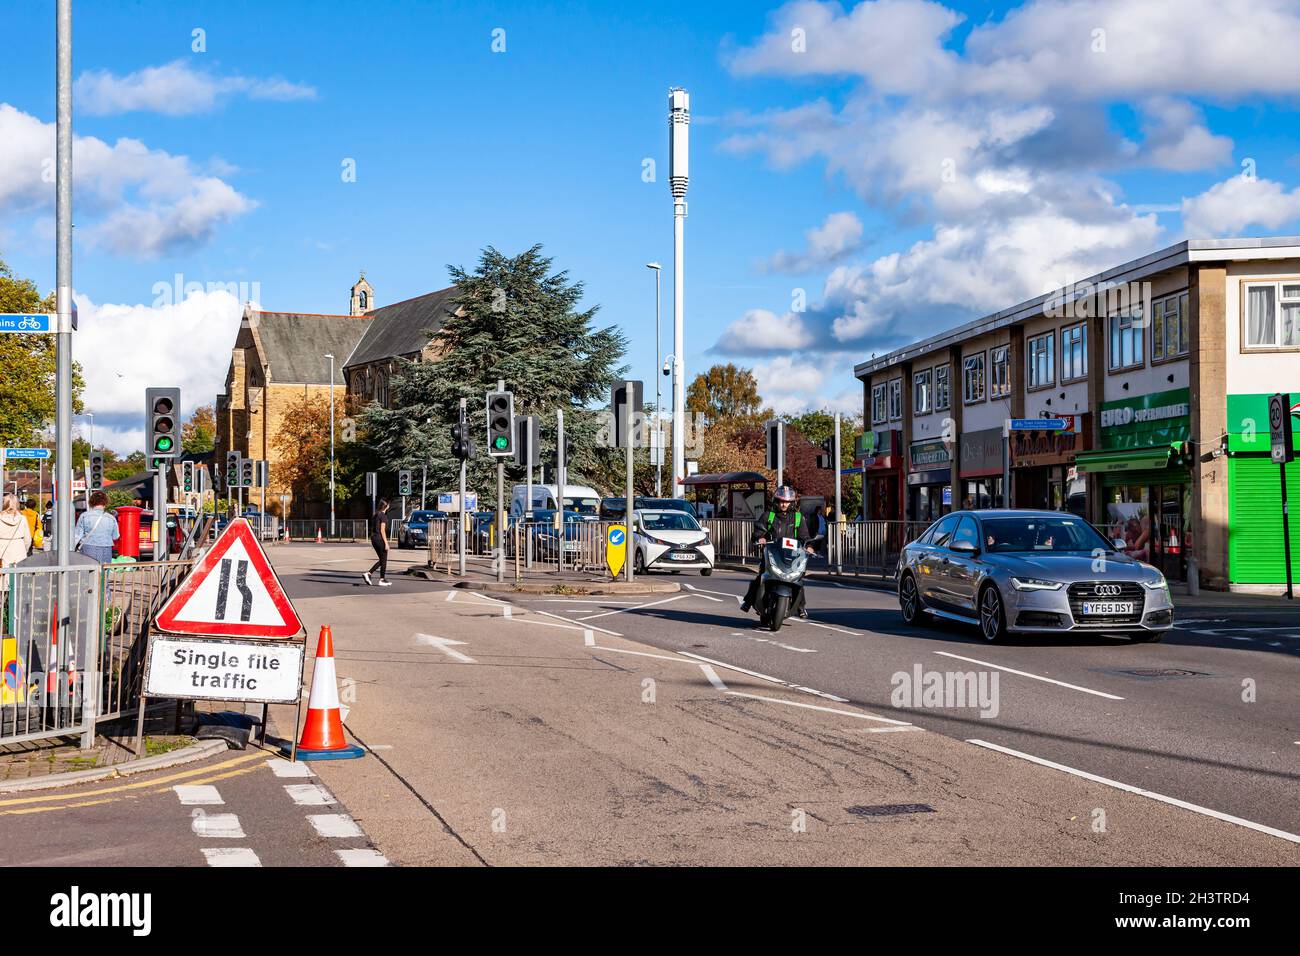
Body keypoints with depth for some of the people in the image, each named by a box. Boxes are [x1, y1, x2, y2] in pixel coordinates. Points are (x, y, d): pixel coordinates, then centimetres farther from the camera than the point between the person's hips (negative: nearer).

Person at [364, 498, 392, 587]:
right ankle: (382, 580, 7)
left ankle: (368, 574, 3)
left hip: (374, 539, 8)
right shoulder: (383, 516, -12)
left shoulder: (375, 515, 13)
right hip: (380, 539, -8)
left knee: (382, 560, 14)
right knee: (383, 560, 3)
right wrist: (386, 543, -16)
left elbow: (372, 529, 15)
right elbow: (382, 530, -17)